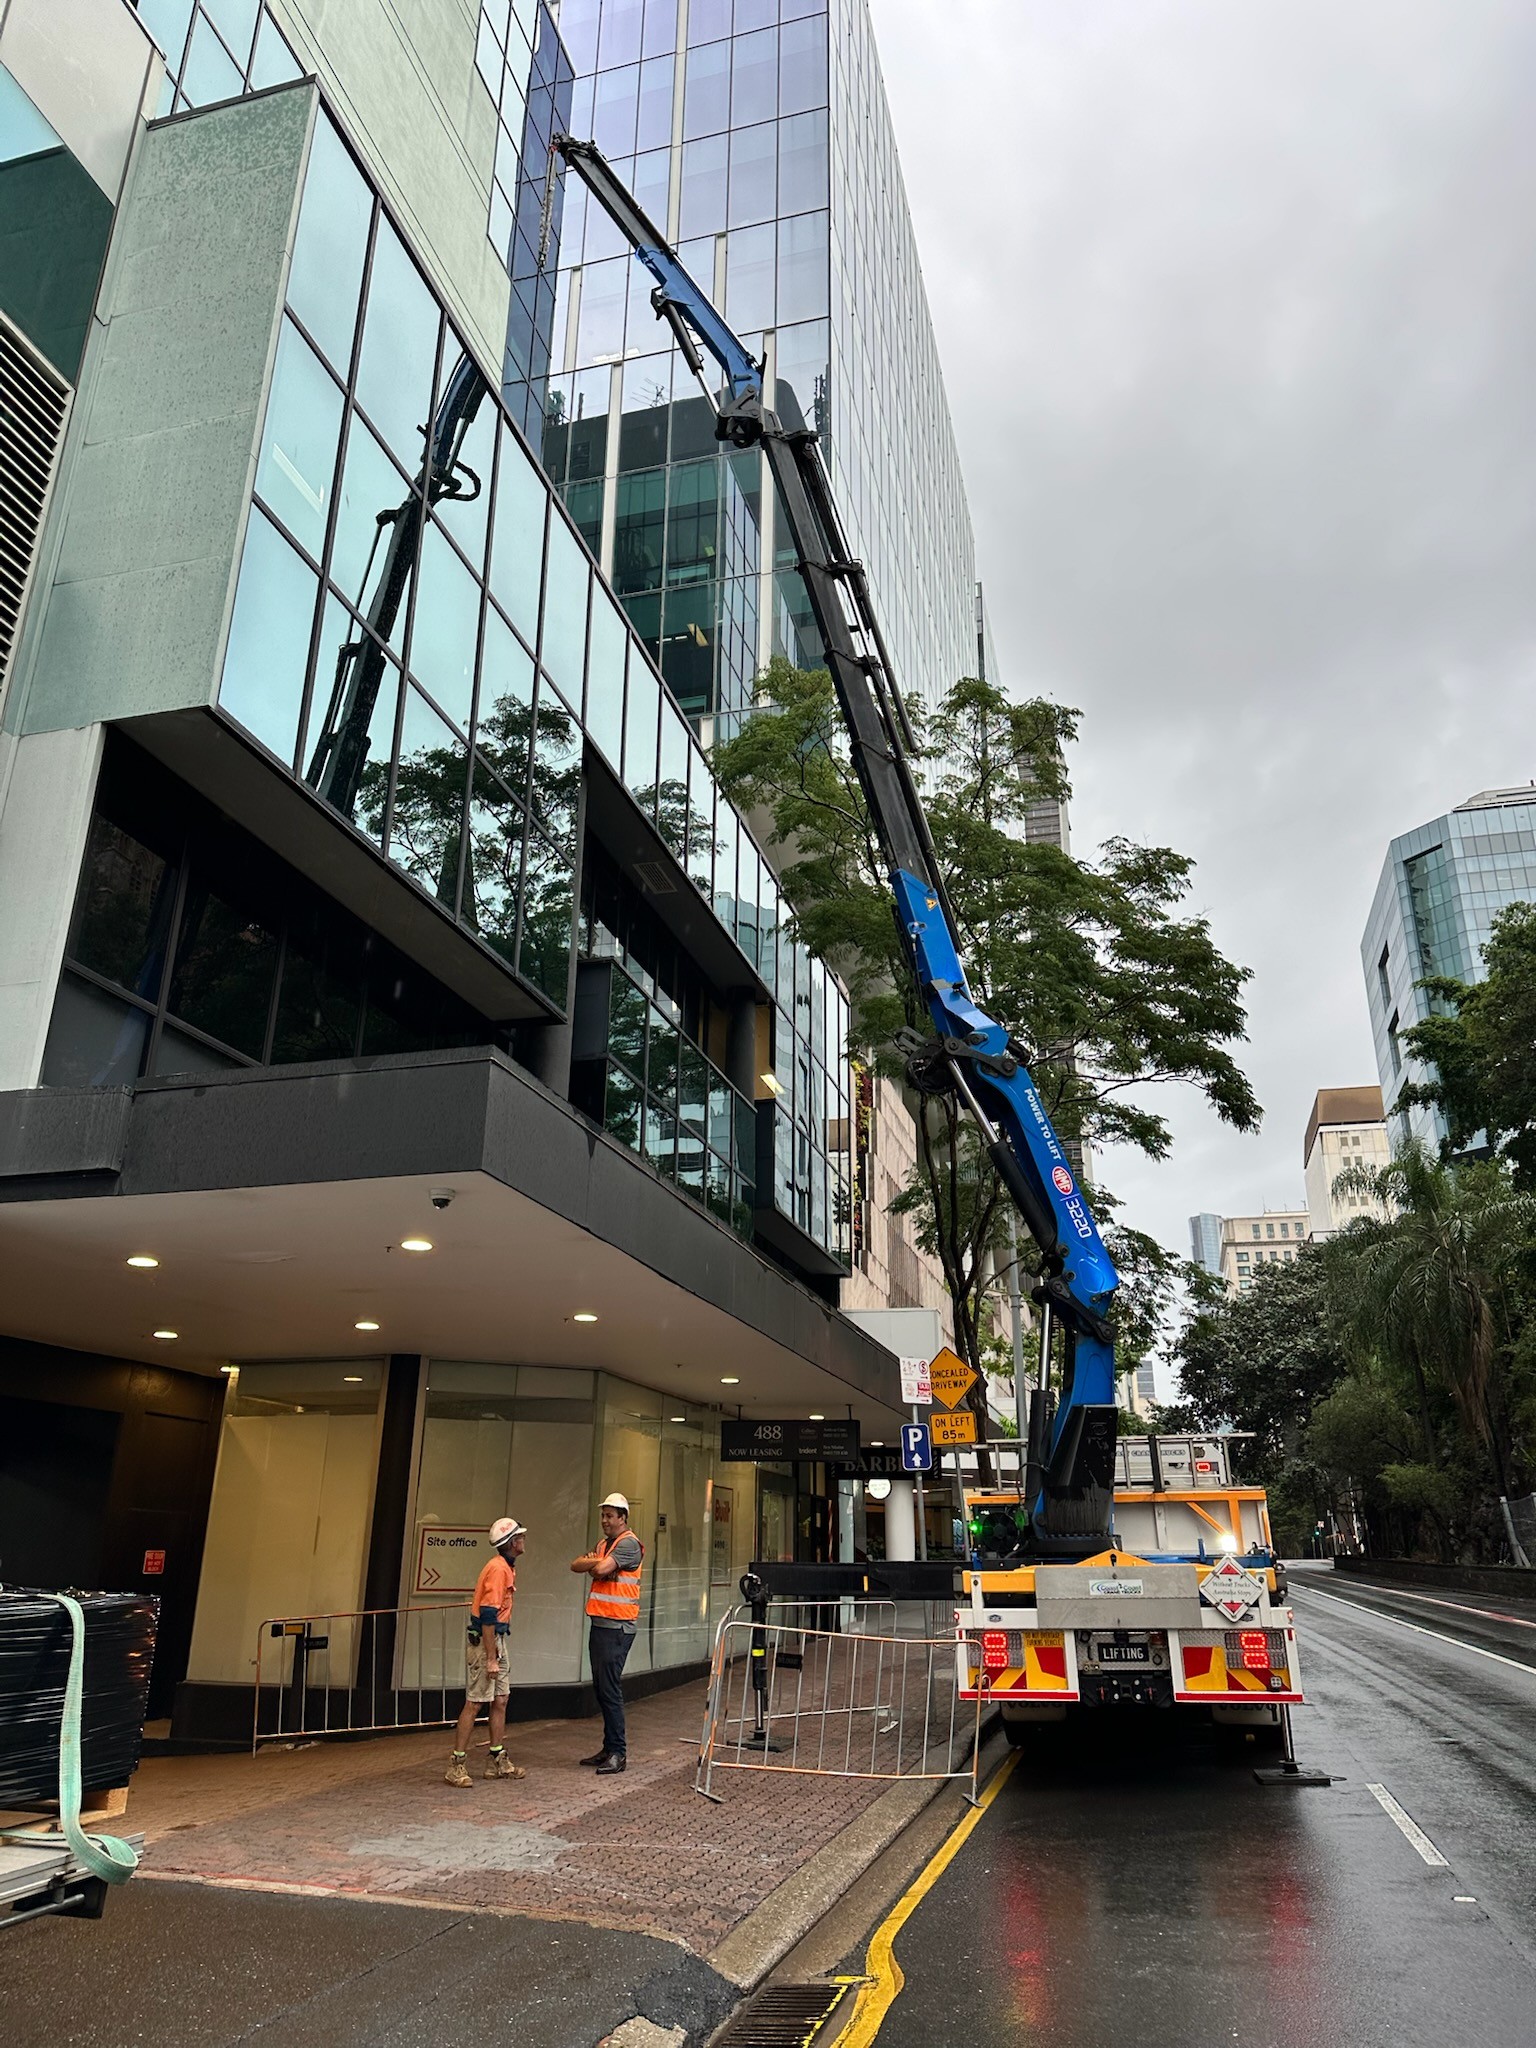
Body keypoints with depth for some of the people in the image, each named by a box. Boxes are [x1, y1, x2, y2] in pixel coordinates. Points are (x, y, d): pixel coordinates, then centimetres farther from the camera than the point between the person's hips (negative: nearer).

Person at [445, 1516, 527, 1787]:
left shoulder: (507, 1568, 12)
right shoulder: (498, 1568, -18)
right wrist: (490, 1658, -23)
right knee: (474, 1703, -5)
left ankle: (497, 1760, 20)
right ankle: (456, 1765, 2)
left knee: (500, 1701, 12)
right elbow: (488, 1615, -23)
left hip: (499, 1641, 10)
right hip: (484, 1642, -10)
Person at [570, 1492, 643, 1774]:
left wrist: (595, 1564, -2)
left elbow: (602, 1568, -24)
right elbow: (575, 1564, 8)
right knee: (600, 1687, 13)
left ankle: (617, 1753, -2)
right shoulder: (603, 1544, 18)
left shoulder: (629, 1543, -11)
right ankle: (608, 1748, 22)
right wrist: (594, 1563, -11)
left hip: (617, 1626, -9)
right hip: (599, 1623, 9)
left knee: (610, 1688, -8)